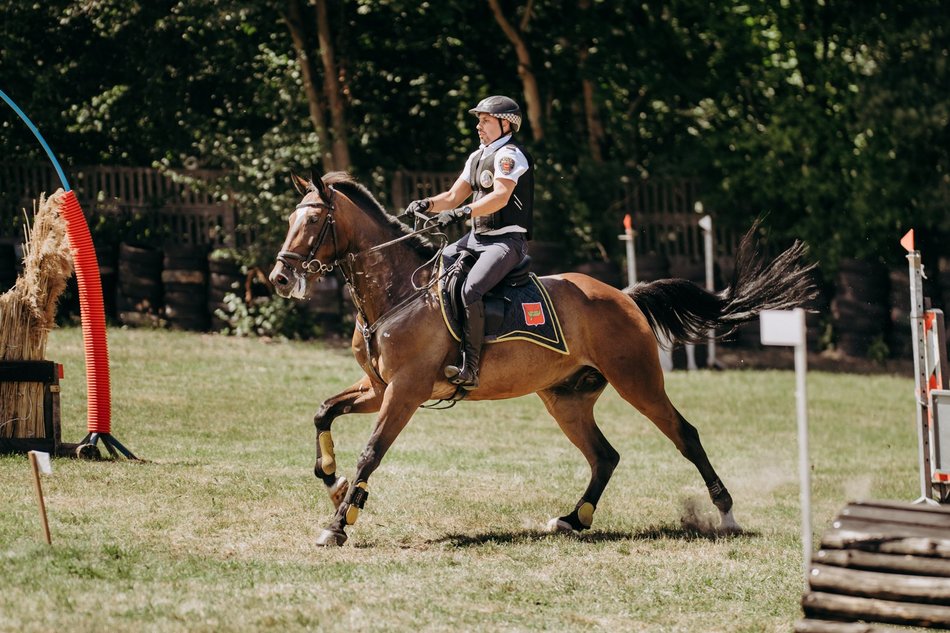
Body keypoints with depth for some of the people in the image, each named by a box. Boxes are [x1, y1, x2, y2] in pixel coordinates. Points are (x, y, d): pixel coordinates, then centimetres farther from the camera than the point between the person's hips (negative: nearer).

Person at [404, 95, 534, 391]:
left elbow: (500, 196, -27)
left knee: (470, 289, -30)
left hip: (506, 241, -10)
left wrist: (462, 213, -36)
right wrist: (427, 205, 0)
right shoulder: (477, 157, 19)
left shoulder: (509, 155, -11)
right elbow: (454, 196, 21)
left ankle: (470, 369, -32)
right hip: (476, 238, 10)